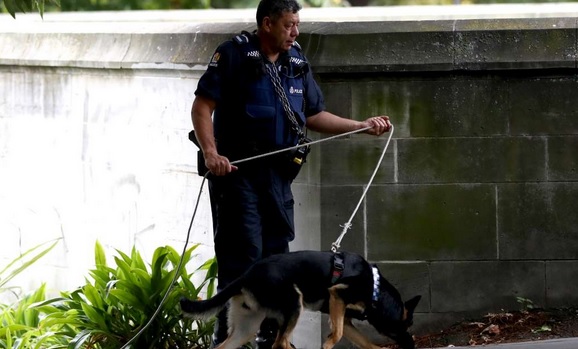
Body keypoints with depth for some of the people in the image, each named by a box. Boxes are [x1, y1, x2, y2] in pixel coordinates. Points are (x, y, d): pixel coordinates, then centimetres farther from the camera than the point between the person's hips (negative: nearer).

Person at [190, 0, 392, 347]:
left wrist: (363, 126, 9)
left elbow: (314, 115, 18)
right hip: (235, 170, -7)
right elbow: (202, 106, -11)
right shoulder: (235, 54, -8)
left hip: (277, 174, 7)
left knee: (277, 253, 10)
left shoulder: (298, 62, 12)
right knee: (243, 254, -10)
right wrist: (211, 153, -22)